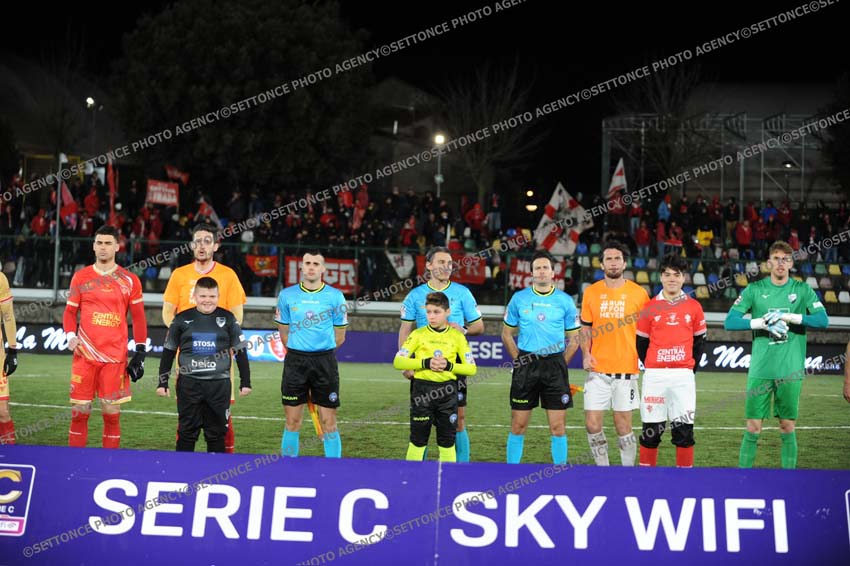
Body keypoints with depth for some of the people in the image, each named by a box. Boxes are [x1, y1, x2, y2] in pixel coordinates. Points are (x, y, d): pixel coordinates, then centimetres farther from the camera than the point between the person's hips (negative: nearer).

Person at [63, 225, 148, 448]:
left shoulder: (130, 280, 4)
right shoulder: (80, 277, 7)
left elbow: (138, 317, 7)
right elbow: (70, 311, 11)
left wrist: (140, 351, 2)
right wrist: (70, 335, -7)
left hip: (116, 356, -1)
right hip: (84, 354, 1)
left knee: (112, 412, 0)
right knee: (80, 411, 1)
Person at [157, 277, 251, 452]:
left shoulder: (227, 319, 3)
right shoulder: (182, 319, 4)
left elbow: (241, 351, 8)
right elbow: (168, 352, 10)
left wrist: (245, 382, 5)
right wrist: (162, 382, 7)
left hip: (219, 384, 0)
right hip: (189, 383, 0)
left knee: (217, 432, 6)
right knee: (187, 431, 4)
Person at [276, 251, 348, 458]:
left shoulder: (335, 296, 1)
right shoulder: (287, 295, 5)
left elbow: (339, 336, 7)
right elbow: (284, 333, 12)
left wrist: (322, 352, 8)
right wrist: (298, 354, 9)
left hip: (325, 360, -1)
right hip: (295, 361, 1)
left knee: (329, 422, -1)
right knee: (292, 421, 2)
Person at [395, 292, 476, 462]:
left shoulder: (457, 336, 4)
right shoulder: (418, 334, 2)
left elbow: (471, 368, 3)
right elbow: (397, 362, -5)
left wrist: (449, 365, -13)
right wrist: (425, 363, -16)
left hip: (447, 390, 1)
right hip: (422, 389, -1)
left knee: (447, 440, 6)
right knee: (418, 440, 3)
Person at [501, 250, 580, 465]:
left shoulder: (565, 301, 4)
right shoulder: (519, 298, 5)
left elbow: (574, 338, 10)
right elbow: (507, 334, 12)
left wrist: (561, 364, 2)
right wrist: (519, 360, 4)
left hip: (555, 364, 0)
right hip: (525, 364, 0)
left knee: (558, 426, 0)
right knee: (518, 425, 2)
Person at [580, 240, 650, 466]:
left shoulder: (638, 293, 1)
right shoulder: (591, 292, 6)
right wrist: (586, 354, -2)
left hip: (626, 370, -2)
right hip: (597, 370, 2)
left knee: (623, 427, 2)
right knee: (592, 424, -1)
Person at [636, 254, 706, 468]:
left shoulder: (694, 307, 6)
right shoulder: (650, 307, 4)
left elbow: (699, 341, 12)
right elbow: (641, 342, 9)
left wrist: (691, 368, 7)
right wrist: (651, 369, 6)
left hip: (683, 376, 1)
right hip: (654, 376, 0)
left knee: (684, 429, 1)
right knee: (651, 430, 2)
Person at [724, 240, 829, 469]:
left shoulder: (802, 290, 6)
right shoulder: (754, 289, 5)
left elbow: (823, 320, -4)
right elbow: (730, 321, -1)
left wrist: (788, 317, -13)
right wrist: (763, 322, -13)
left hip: (790, 370, 0)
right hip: (760, 370, 0)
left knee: (787, 428, 5)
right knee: (753, 428, 0)